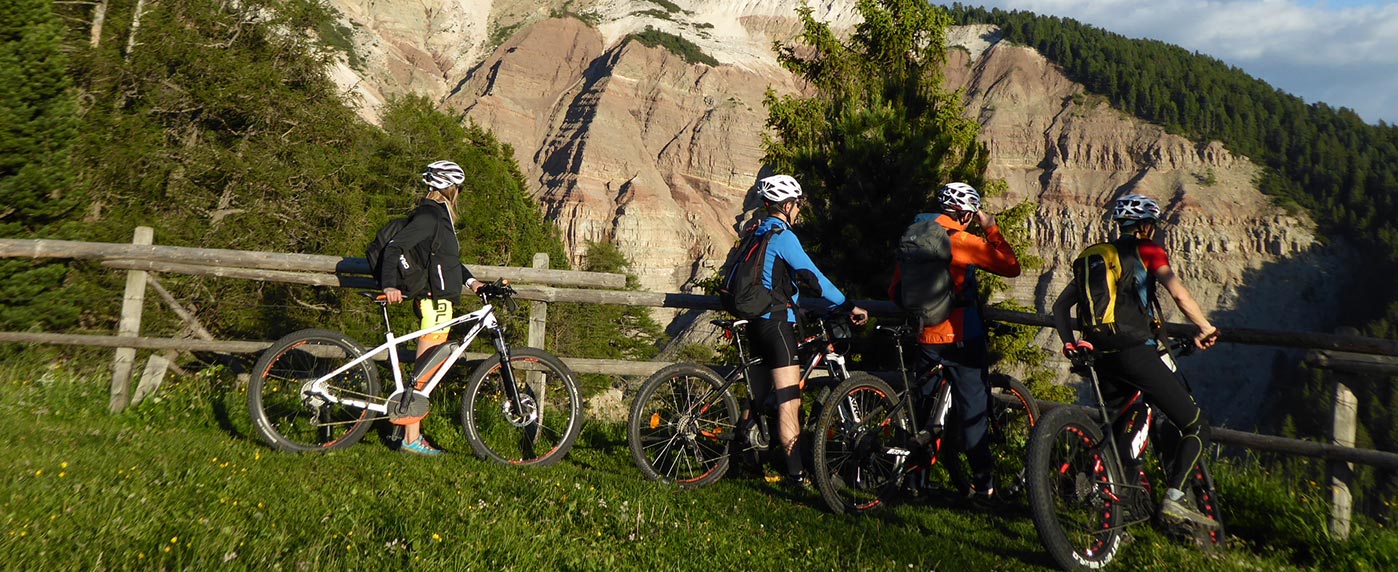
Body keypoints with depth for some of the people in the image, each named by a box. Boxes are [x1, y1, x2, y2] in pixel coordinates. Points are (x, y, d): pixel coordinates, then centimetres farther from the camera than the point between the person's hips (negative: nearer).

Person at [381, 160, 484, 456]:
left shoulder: (439, 215, 18)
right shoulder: (429, 216, -13)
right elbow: (394, 247, -20)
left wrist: (470, 280, 18)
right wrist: (390, 285, -30)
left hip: (439, 299, 10)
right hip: (435, 299, -10)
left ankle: (409, 426, 21)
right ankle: (411, 438, 1)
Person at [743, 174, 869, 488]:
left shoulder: (757, 234, 16)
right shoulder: (783, 236, -12)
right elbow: (812, 277, -16)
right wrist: (848, 306, -11)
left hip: (756, 320, 9)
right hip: (776, 323, -9)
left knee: (758, 395, 19)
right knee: (789, 399, -9)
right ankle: (796, 472, -11)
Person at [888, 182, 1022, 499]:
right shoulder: (964, 242, -11)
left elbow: (895, 291, 9)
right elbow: (1011, 267, -5)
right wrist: (992, 229, 3)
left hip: (924, 338, 5)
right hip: (961, 337, -5)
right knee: (973, 409, 4)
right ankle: (983, 483, 11)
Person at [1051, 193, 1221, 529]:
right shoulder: (1146, 250, 4)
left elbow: (1060, 305, 19)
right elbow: (1178, 293, -11)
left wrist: (1069, 343, 17)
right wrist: (1205, 328, -2)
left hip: (1101, 357, 7)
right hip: (1136, 351, -6)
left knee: (1119, 433, 19)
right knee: (1196, 427, 0)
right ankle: (1173, 499, -12)